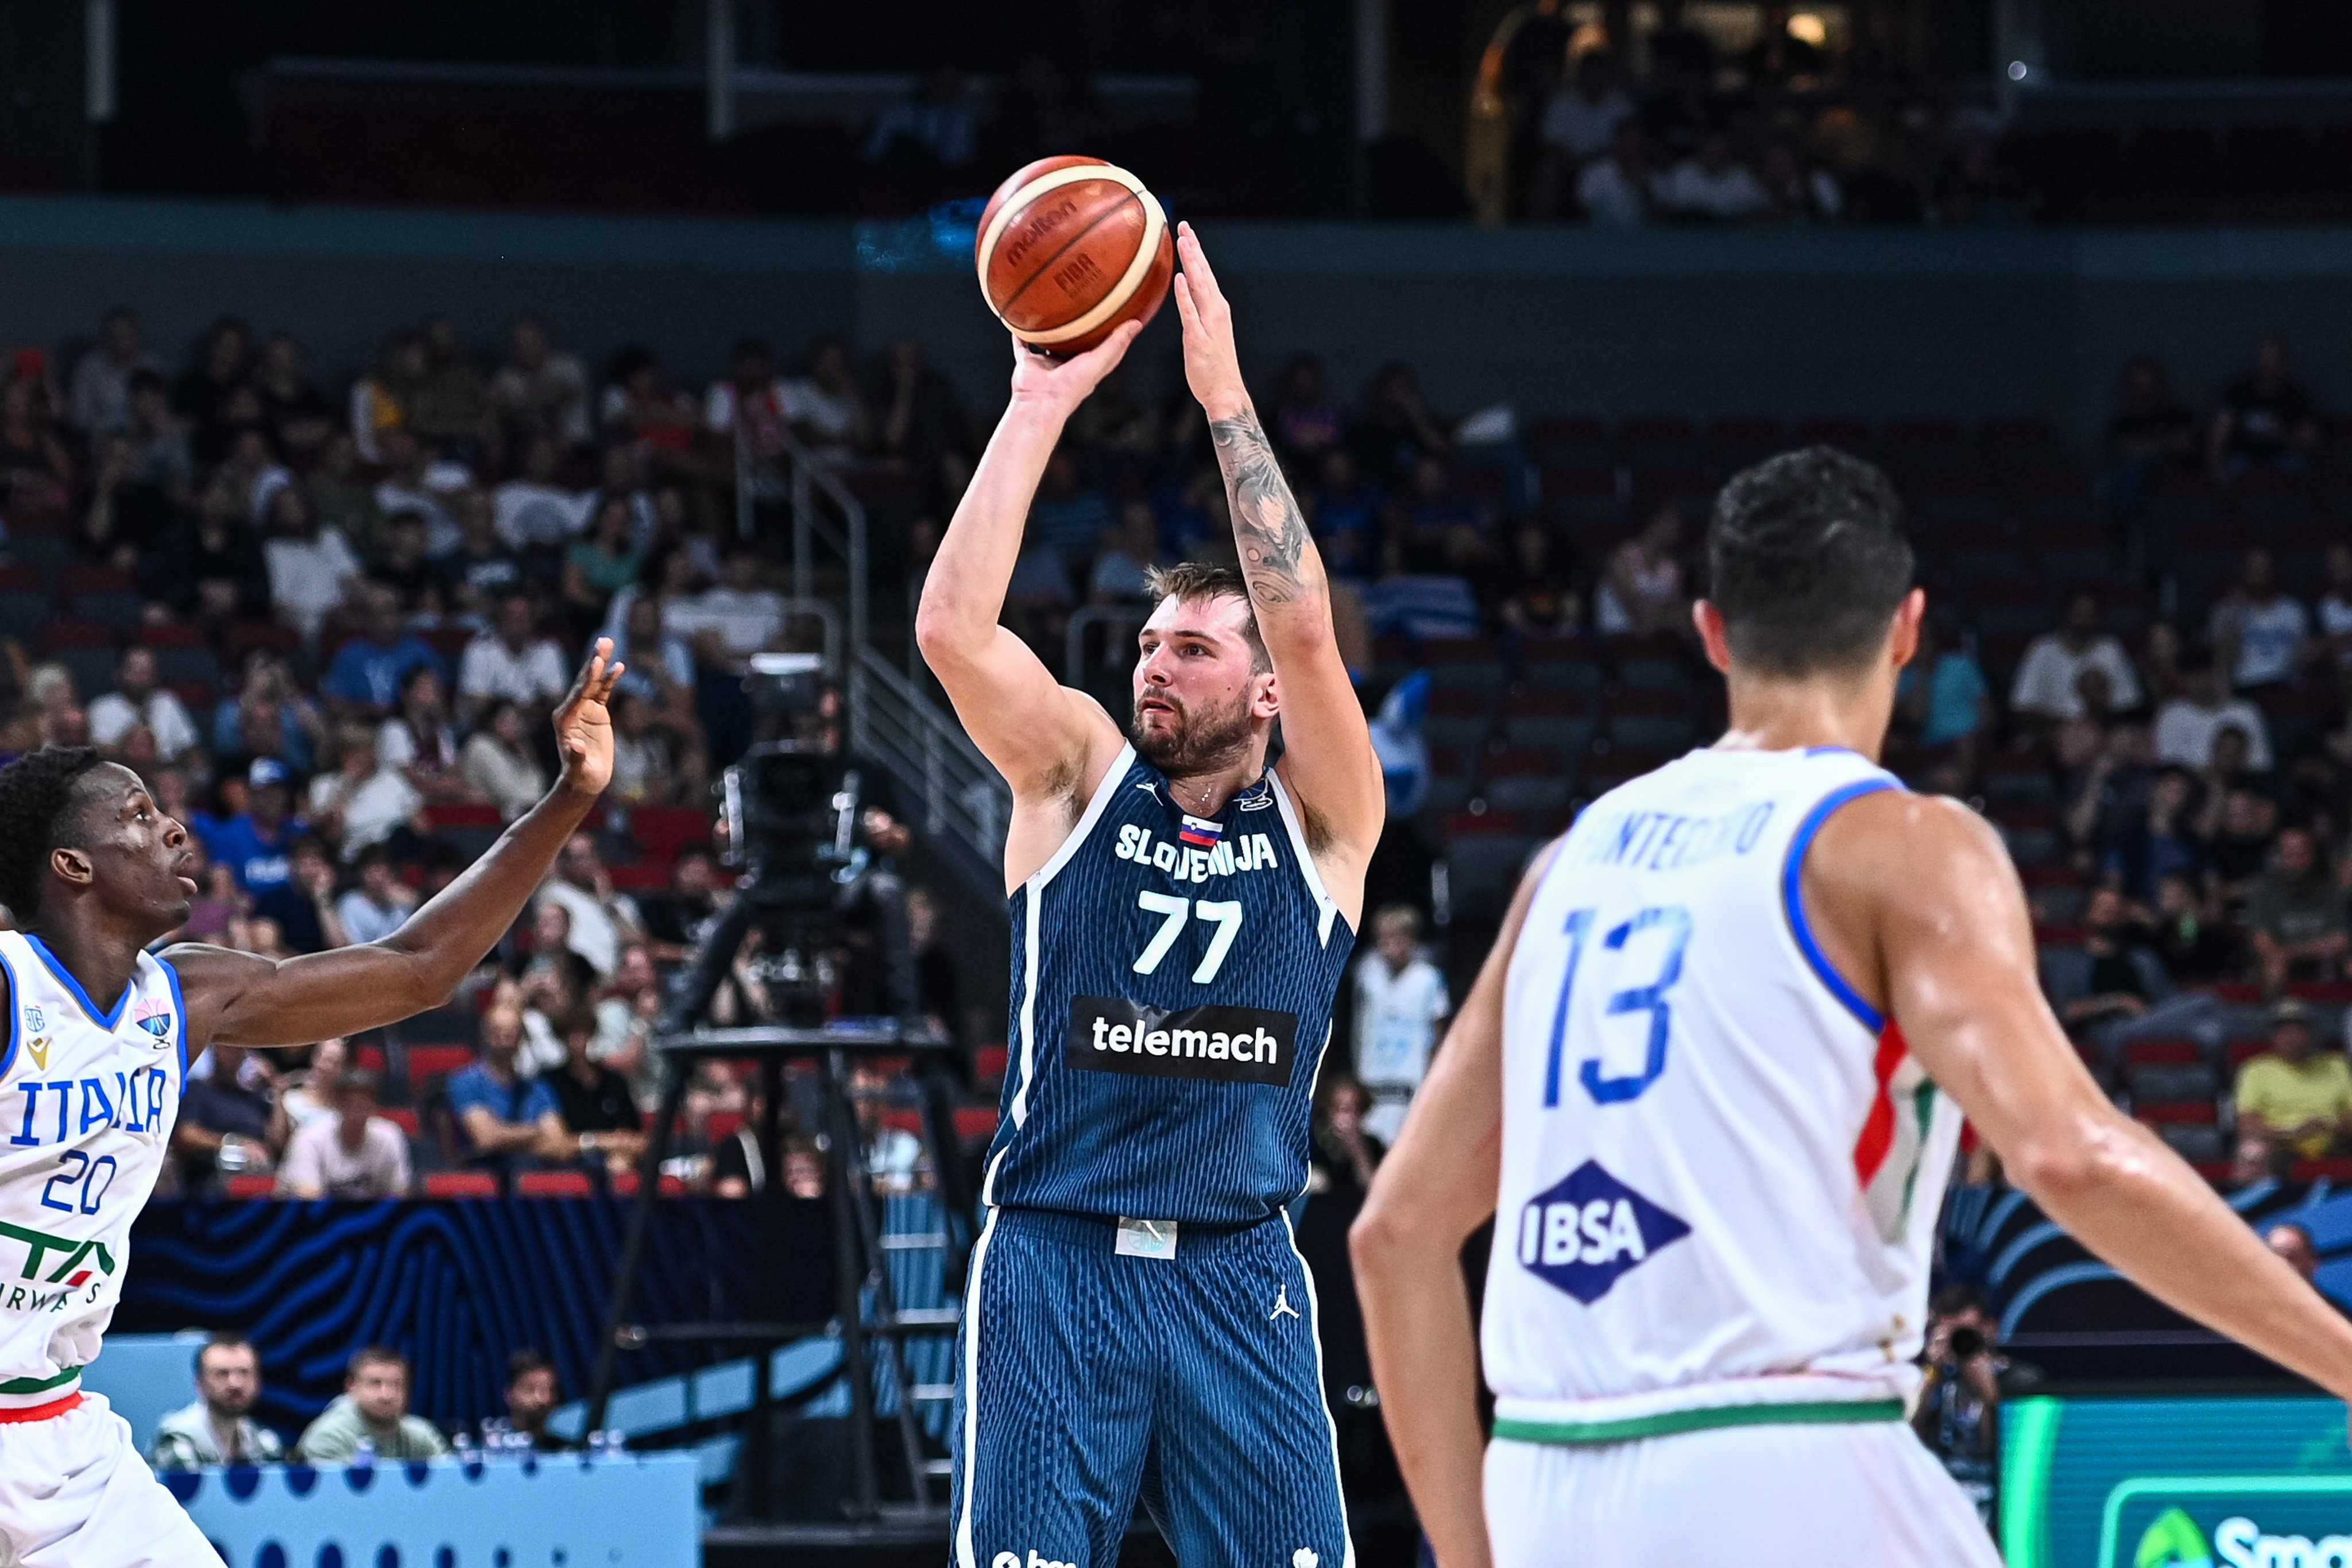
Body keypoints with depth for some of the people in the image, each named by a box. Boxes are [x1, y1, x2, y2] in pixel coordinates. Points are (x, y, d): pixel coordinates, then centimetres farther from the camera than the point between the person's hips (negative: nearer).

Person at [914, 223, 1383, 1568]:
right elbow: (952, 627, -7)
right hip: (1056, 1264, 0)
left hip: (1239, 1273, 0)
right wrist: (1042, 405, -10)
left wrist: (1228, 400, -11)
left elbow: (1305, 631, -11)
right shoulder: (1079, 778, 8)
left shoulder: (1321, 823, 6)